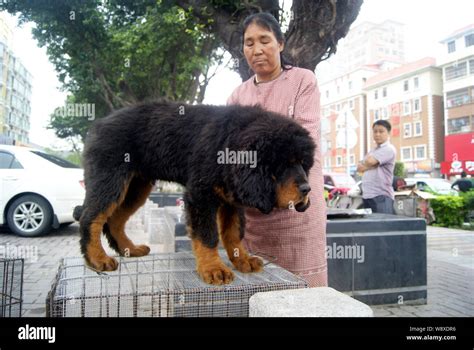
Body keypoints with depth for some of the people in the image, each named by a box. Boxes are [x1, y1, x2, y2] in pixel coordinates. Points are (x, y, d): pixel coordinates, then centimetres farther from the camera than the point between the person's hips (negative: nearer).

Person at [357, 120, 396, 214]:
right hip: (366, 196, 8)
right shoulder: (372, 151, 21)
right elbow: (359, 168, 11)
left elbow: (370, 161, -18)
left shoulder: (389, 149, -5)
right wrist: (371, 165, -6)